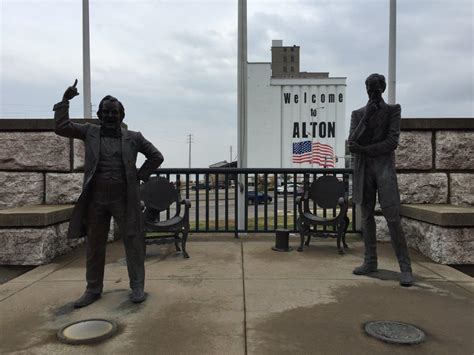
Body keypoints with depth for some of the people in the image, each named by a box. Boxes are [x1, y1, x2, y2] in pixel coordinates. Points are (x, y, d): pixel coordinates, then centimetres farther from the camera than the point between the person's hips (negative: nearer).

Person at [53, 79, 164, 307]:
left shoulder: (133, 137, 4)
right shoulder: (90, 132, 8)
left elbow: (156, 157, 9)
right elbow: (60, 127, 3)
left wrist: (140, 175, 2)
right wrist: (65, 100, -2)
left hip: (124, 198, -2)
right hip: (95, 198, 2)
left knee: (132, 240, -1)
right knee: (94, 244, 9)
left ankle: (137, 287, 10)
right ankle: (93, 289, 22)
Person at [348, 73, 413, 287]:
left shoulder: (393, 110, 7)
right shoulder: (358, 114, 14)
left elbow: (392, 142, -5)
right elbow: (352, 143, 0)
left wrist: (364, 149, -9)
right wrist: (366, 118, -8)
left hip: (384, 167, -3)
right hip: (363, 170, 3)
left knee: (392, 217, -10)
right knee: (367, 217, 6)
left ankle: (405, 267, -5)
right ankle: (370, 262, 14)